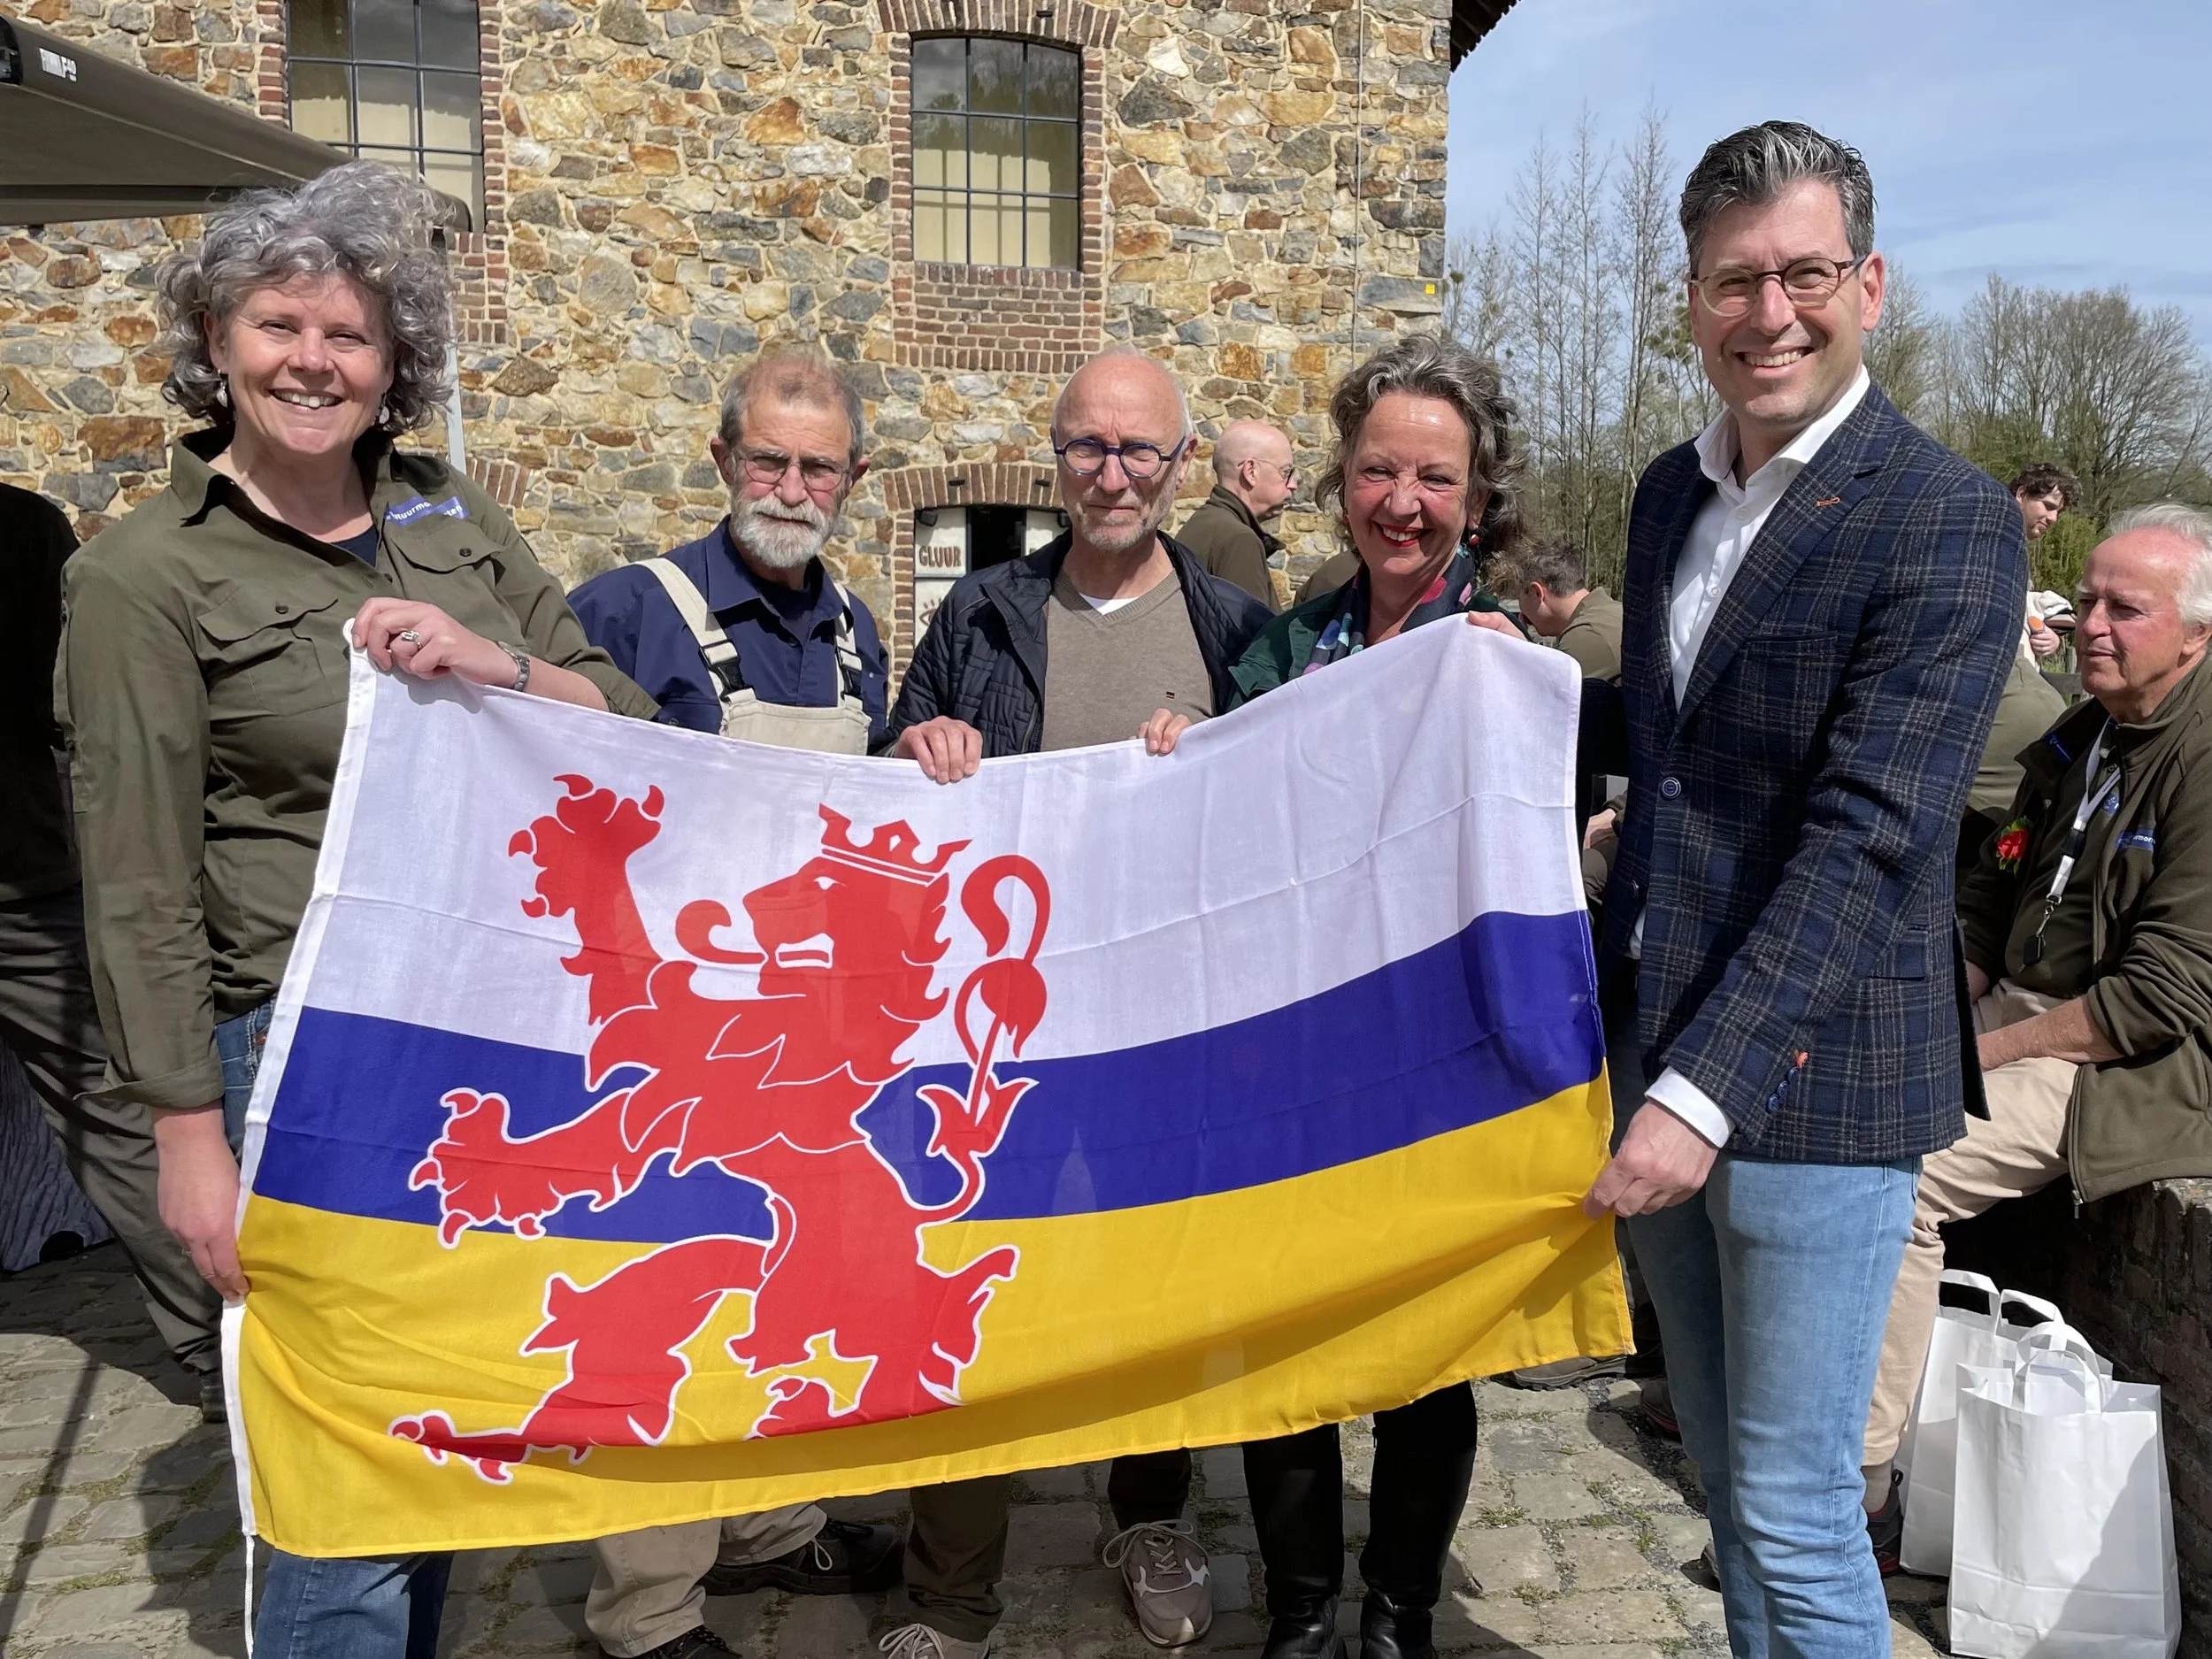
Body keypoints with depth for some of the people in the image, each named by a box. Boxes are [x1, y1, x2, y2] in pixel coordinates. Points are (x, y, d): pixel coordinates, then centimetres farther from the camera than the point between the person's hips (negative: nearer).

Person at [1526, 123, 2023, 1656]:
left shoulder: (1949, 523, -13)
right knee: (1728, 1484, 20)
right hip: (1658, 1044, 7)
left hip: (1811, 1075, -7)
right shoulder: (1672, 492, 10)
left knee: (1794, 1509, 4)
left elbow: (1871, 831, -21)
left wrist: (1709, 1087, -25)